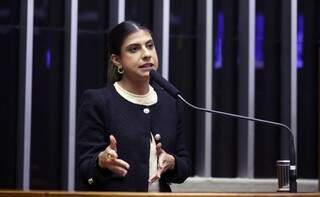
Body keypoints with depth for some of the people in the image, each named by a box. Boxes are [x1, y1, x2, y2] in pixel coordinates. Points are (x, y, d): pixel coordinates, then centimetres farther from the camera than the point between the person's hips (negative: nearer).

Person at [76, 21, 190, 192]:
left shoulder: (170, 103, 4)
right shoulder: (96, 102, -10)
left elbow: (184, 167, 5)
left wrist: (171, 163, -14)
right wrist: (102, 161, -31)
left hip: (160, 190, 4)